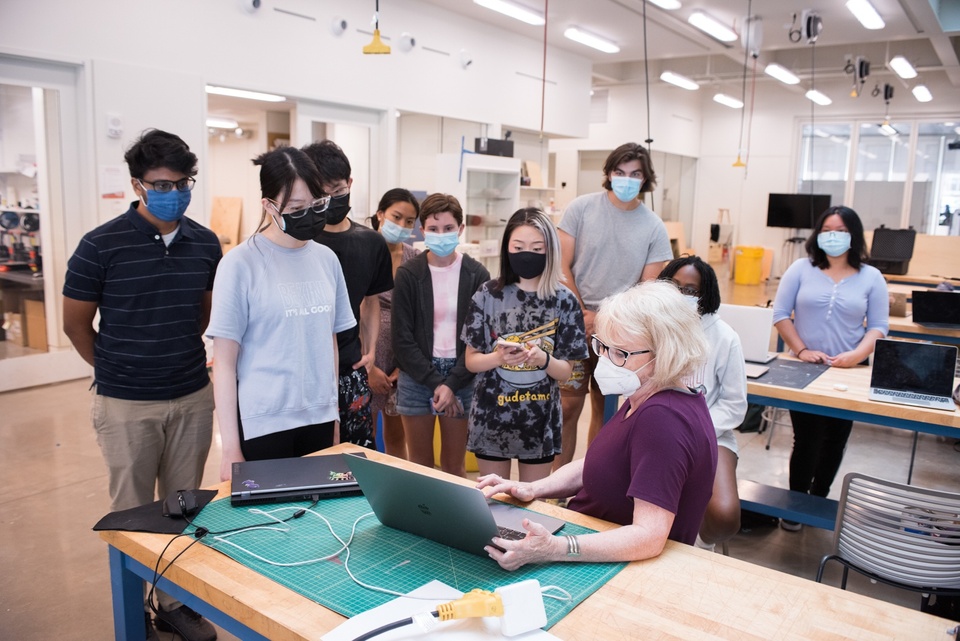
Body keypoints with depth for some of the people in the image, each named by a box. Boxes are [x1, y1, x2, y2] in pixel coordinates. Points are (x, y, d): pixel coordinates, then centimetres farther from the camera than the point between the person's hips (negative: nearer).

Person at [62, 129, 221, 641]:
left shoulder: (205, 244, 0)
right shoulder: (101, 246, -10)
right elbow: (76, 323, 1)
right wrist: (116, 371, 8)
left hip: (193, 399, 3)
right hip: (127, 405, -3)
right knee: (133, 513, 10)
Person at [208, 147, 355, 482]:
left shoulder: (326, 259, 5)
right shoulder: (241, 264, -9)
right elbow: (224, 363, -7)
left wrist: (334, 416, 13)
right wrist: (230, 448, -8)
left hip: (319, 419, 4)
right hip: (263, 426, -4)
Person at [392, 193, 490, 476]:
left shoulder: (477, 275, -1)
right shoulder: (408, 274, -2)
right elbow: (402, 338, -4)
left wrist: (451, 384, -11)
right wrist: (434, 382, -11)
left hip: (461, 378, 0)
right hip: (417, 377, 0)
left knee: (454, 466, 9)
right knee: (420, 464, 9)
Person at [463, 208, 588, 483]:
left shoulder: (564, 300, -6)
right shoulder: (488, 294, -6)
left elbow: (565, 371, -2)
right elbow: (471, 361, -2)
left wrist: (543, 359, -23)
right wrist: (499, 357, -22)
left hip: (541, 420, 0)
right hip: (491, 417, 0)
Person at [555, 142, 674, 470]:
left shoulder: (654, 228, 2)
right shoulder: (581, 208, -2)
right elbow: (563, 267, -3)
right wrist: (585, 316, -9)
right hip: (577, 324, -2)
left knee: (604, 408, 12)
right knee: (568, 404, -1)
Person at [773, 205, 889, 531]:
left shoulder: (871, 277, 3)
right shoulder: (801, 269, 0)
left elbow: (878, 326, 0)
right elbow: (780, 314, -2)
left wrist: (857, 355, -18)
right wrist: (801, 350, -13)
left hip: (848, 374, 2)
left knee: (835, 441, 12)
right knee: (807, 440, -1)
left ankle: (819, 497, 31)